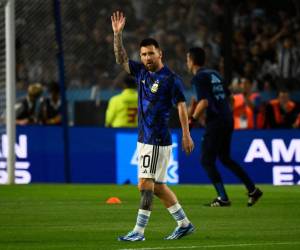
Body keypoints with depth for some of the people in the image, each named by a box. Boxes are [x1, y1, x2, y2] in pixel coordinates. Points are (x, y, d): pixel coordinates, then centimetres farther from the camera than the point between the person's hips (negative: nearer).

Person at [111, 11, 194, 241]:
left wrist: (186, 134, -16)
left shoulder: (171, 79, -9)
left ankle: (139, 231, -10)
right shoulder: (141, 71, 11)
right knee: (157, 186, 12)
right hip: (144, 138, 8)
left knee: (146, 184, -11)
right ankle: (184, 224, 22)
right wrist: (117, 34, 0)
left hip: (158, 140, -8)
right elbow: (121, 59, 13)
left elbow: (181, 106, -11)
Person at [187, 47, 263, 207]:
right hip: (228, 120, 9)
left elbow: (204, 102, -20)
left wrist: (192, 120, -14)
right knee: (225, 158, 20)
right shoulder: (214, 74, 17)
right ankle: (252, 190, 15)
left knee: (207, 161, 1)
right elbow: (227, 96, 20)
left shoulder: (199, 77, -9)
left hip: (215, 122, -8)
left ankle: (223, 198, -4)